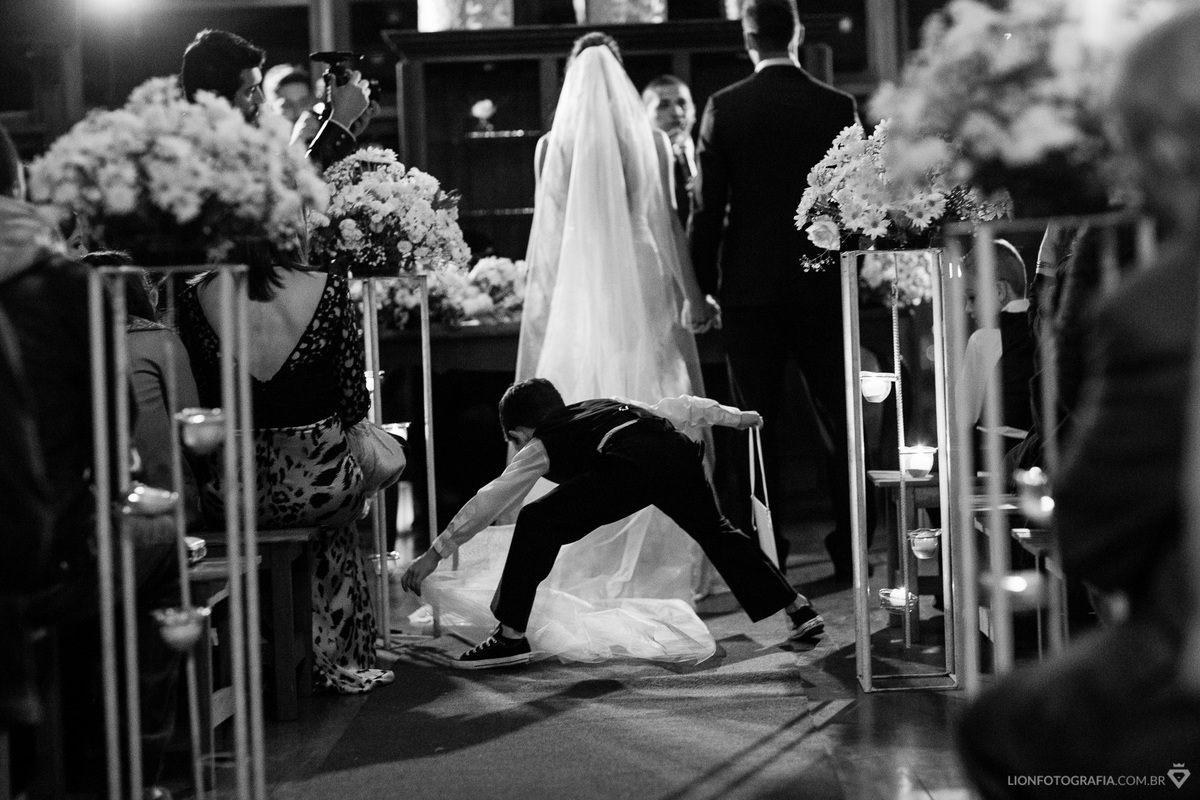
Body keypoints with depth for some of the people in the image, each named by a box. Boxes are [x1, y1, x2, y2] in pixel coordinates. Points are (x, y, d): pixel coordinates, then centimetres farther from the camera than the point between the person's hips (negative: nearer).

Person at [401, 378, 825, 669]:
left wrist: (435, 553, 25)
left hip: (630, 467, -6)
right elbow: (678, 406, 42)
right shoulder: (608, 406, 39)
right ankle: (799, 608, 30)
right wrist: (734, 416, 56)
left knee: (537, 523, 4)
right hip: (678, 451, 7)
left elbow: (488, 501, 22)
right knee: (715, 530, 29)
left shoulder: (544, 445, 23)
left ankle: (511, 636, 1)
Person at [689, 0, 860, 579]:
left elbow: (706, 206, -4)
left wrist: (704, 285, 4)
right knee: (838, 422, 7)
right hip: (823, 286, 1)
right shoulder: (838, 107, -1)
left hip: (749, 287, -1)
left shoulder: (725, 108, -5)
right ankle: (848, 551, 9)